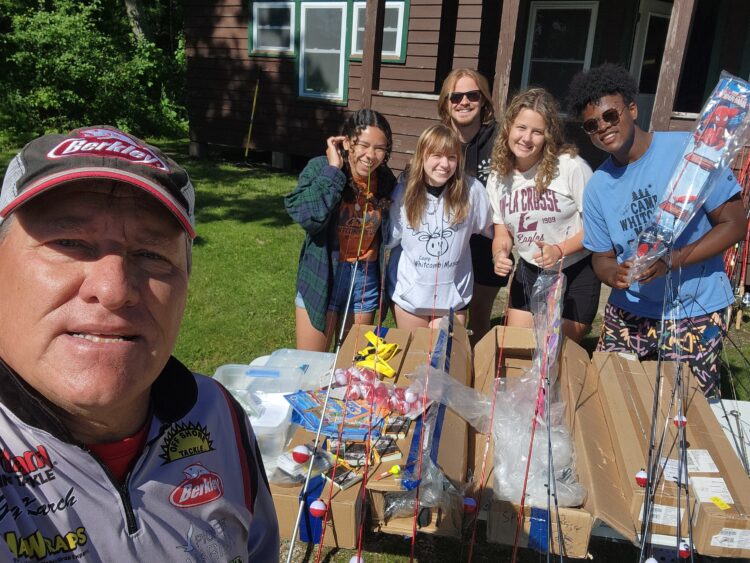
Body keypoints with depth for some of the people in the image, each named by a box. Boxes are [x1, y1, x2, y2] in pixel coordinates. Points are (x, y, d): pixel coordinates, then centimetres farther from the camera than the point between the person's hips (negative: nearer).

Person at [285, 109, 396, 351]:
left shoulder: (386, 179, -2)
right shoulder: (319, 167, -13)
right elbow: (307, 217, -29)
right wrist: (333, 171, -25)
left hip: (366, 277, 3)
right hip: (322, 275, -3)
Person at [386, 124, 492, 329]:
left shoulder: (472, 190, -14)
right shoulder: (404, 191, -10)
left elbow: (485, 229, 2)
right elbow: (391, 238, 2)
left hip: (453, 296, -1)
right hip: (410, 292, 1)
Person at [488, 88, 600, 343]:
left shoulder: (571, 166, -21)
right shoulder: (498, 178, -4)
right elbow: (502, 232, 4)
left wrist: (560, 250, -28)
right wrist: (500, 254, -17)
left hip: (576, 274, -4)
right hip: (529, 273, 4)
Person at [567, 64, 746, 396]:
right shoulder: (597, 187, 3)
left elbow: (734, 224, -9)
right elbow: (602, 257, 9)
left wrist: (671, 261, -22)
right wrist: (614, 275, -15)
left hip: (693, 313, -3)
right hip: (627, 314, 4)